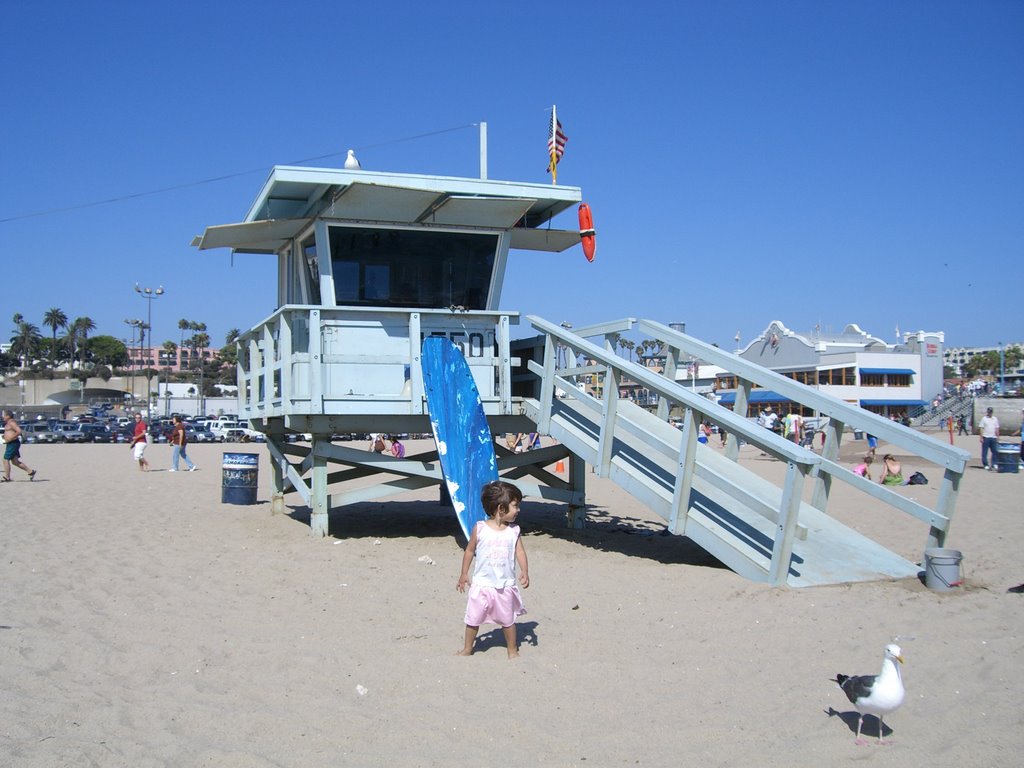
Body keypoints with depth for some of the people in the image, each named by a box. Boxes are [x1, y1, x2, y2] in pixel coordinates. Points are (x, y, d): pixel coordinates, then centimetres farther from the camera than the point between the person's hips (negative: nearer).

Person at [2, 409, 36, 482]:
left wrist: (10, 438, -21)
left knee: (5, 460, -6)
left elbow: (19, 431, -25)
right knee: (15, 462, 10)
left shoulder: (11, 423, -14)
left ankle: (6, 477, 0)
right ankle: (30, 472, 12)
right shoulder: (9, 423, 17)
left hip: (13, 444, -11)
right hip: (11, 444, 11)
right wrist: (5, 436, 15)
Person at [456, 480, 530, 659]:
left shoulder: (514, 530, -2)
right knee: (473, 618, 9)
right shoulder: (480, 528, -8)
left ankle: (512, 650, 29)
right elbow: (469, 551, 2)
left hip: (505, 585, 1)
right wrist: (464, 574, 5)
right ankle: (467, 649, 28)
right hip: (482, 584, -1)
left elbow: (520, 552, -6)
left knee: (508, 620, 11)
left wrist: (524, 572, -21)